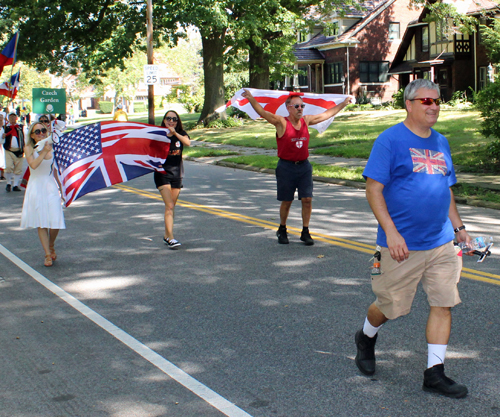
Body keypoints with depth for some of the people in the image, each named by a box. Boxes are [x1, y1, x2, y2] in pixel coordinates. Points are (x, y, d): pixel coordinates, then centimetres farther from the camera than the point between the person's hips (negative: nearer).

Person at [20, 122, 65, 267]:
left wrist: (59, 186, 19)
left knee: (55, 222, -4)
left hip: (51, 186, 2)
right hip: (36, 187, -2)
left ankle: (51, 246, 25)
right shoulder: (29, 148, -3)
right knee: (41, 223, 1)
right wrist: (44, 151, -25)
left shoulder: (51, 148, 7)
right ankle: (48, 255, 10)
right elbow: (33, 165, -22)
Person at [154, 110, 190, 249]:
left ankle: (166, 235, 25)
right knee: (169, 206, -14)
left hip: (177, 174, 3)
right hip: (162, 174, -3)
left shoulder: (181, 134, 4)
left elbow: (188, 143, -17)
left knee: (171, 206, 11)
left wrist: (174, 133, -25)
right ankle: (170, 238, -17)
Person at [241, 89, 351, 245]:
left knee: (307, 199, -1)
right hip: (286, 167, -4)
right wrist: (251, 99, -37)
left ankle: (305, 232, 11)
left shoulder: (306, 120, 6)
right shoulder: (281, 122, -8)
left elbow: (327, 114, 19)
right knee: (286, 201, 6)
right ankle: (282, 230, 27)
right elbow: (262, 112, -21)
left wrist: (344, 104, 26)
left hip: (304, 166, 4)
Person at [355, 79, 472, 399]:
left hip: (441, 243, 6)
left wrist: (458, 226, 18)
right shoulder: (390, 140, -9)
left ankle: (435, 373, 12)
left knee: (444, 304, 2)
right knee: (391, 306, 6)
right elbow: (373, 189, -14)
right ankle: (366, 338, 38)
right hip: (403, 245, -6)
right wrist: (391, 232, -21)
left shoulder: (440, 143, 12)